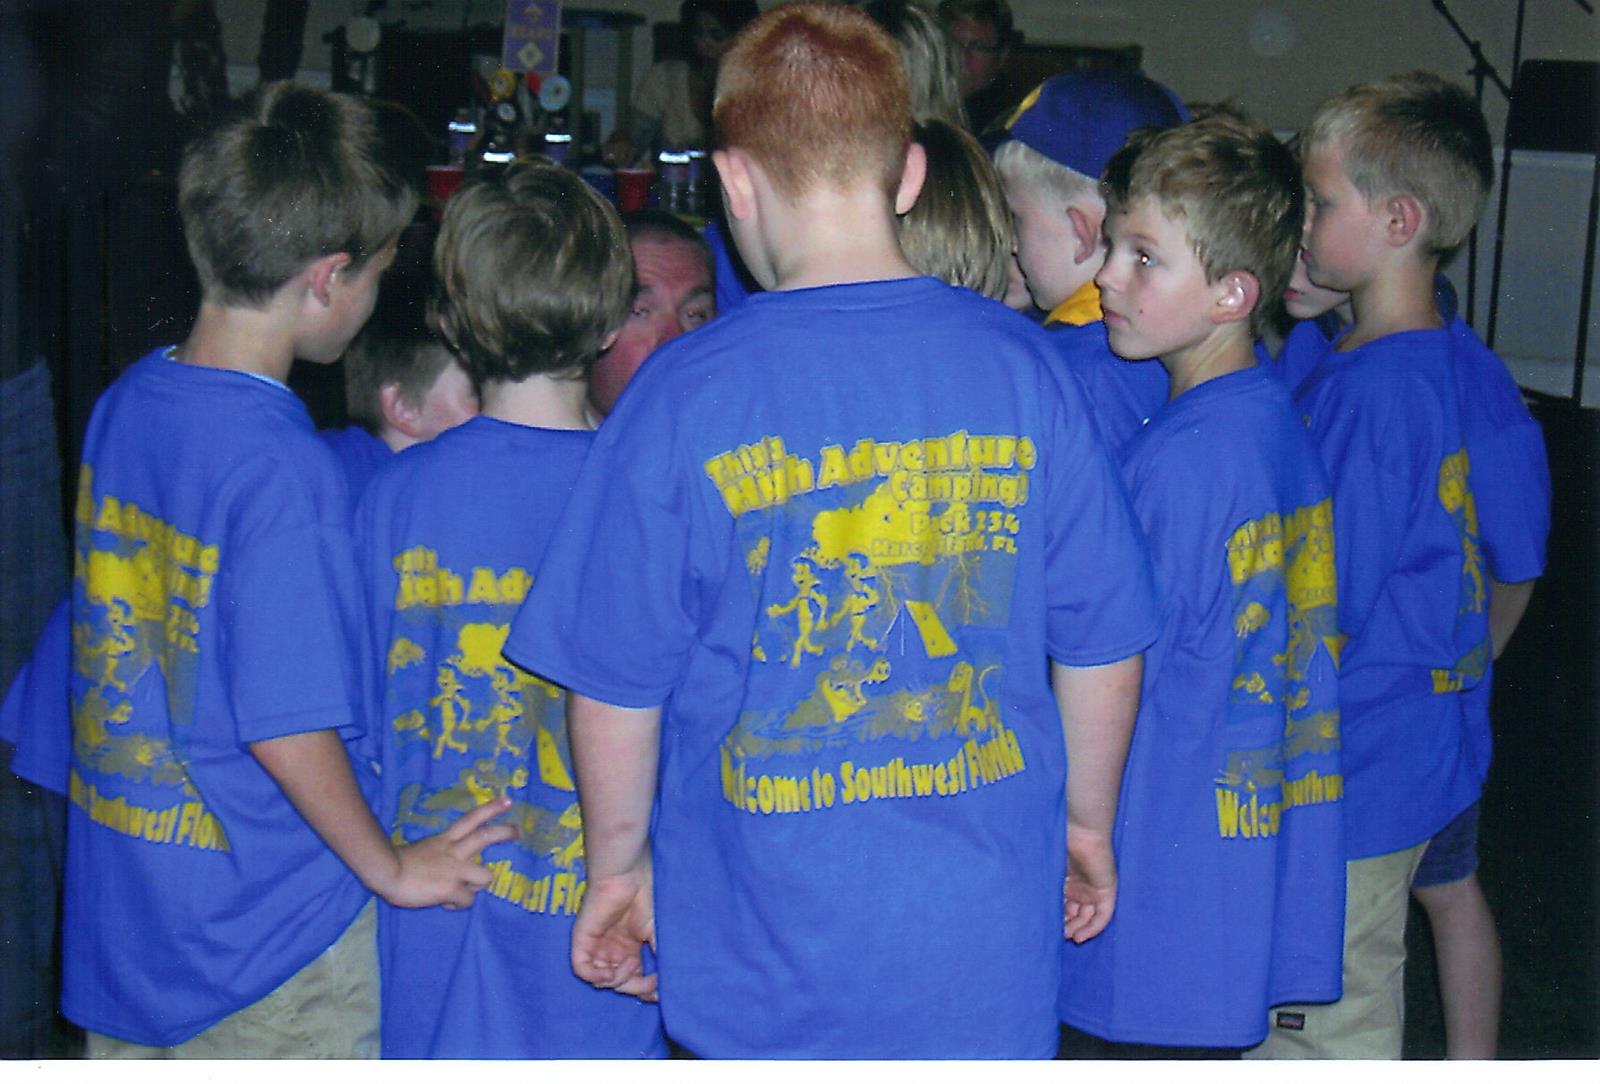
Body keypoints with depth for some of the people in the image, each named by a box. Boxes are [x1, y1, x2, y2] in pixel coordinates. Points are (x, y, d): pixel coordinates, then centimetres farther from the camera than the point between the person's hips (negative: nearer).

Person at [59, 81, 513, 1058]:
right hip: (266, 934, -7)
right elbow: (289, 730, -24)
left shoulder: (127, 401, 0)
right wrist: (390, 867, -9)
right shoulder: (285, 470, -24)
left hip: (118, 906, 7)